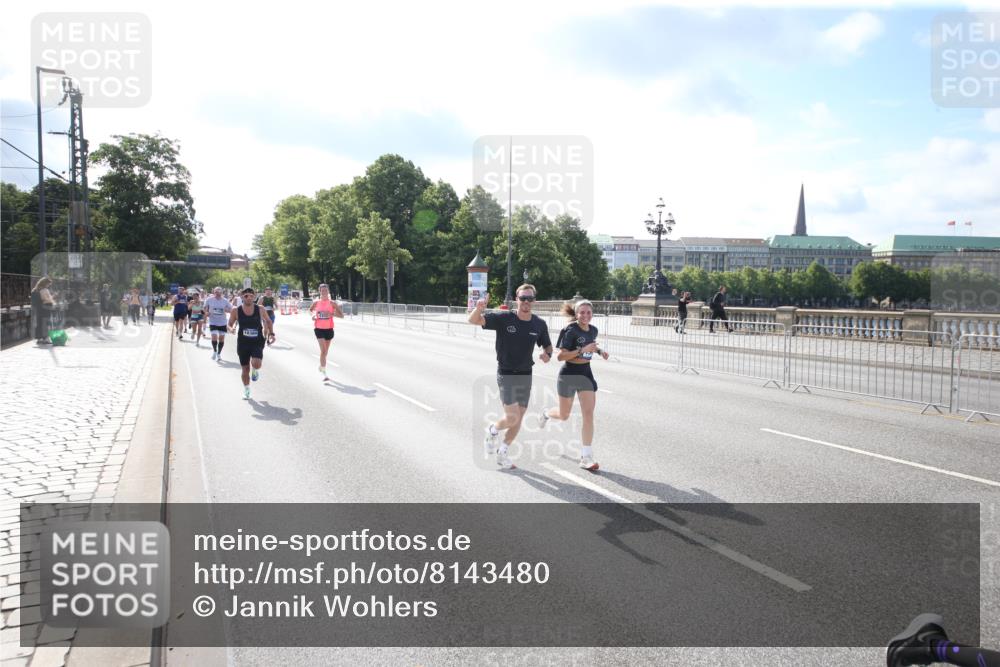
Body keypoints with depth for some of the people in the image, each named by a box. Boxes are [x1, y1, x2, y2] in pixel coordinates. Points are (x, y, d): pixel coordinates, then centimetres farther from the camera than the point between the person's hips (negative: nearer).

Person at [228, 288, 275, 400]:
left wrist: (271, 333, 3)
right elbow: (230, 324, 4)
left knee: (256, 364, -24)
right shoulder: (236, 311, -6)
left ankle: (256, 371, 14)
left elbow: (268, 321, 13)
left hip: (257, 342, -1)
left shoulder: (260, 310, -4)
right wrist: (231, 329, -18)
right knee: (245, 369, 8)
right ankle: (246, 390, 30)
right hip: (243, 343, 1)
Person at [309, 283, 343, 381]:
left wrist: (332, 314, -20)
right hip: (319, 328, -2)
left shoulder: (332, 303, -3)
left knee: (325, 351, 15)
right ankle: (324, 373, -15)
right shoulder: (316, 302, 0)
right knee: (323, 350, -14)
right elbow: (310, 310, 20)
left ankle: (321, 366, 44)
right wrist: (313, 315, -2)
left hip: (329, 329, 2)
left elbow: (341, 315, -3)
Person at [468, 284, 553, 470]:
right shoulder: (504, 318, -12)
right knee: (512, 417, -14)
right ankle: (492, 430, 20)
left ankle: (502, 454, 28)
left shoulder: (539, 324, -1)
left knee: (518, 419, 9)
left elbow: (547, 345, 14)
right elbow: (473, 320, -16)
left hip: (526, 375, 5)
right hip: (506, 375, -5)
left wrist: (547, 354, -10)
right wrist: (479, 308, -39)